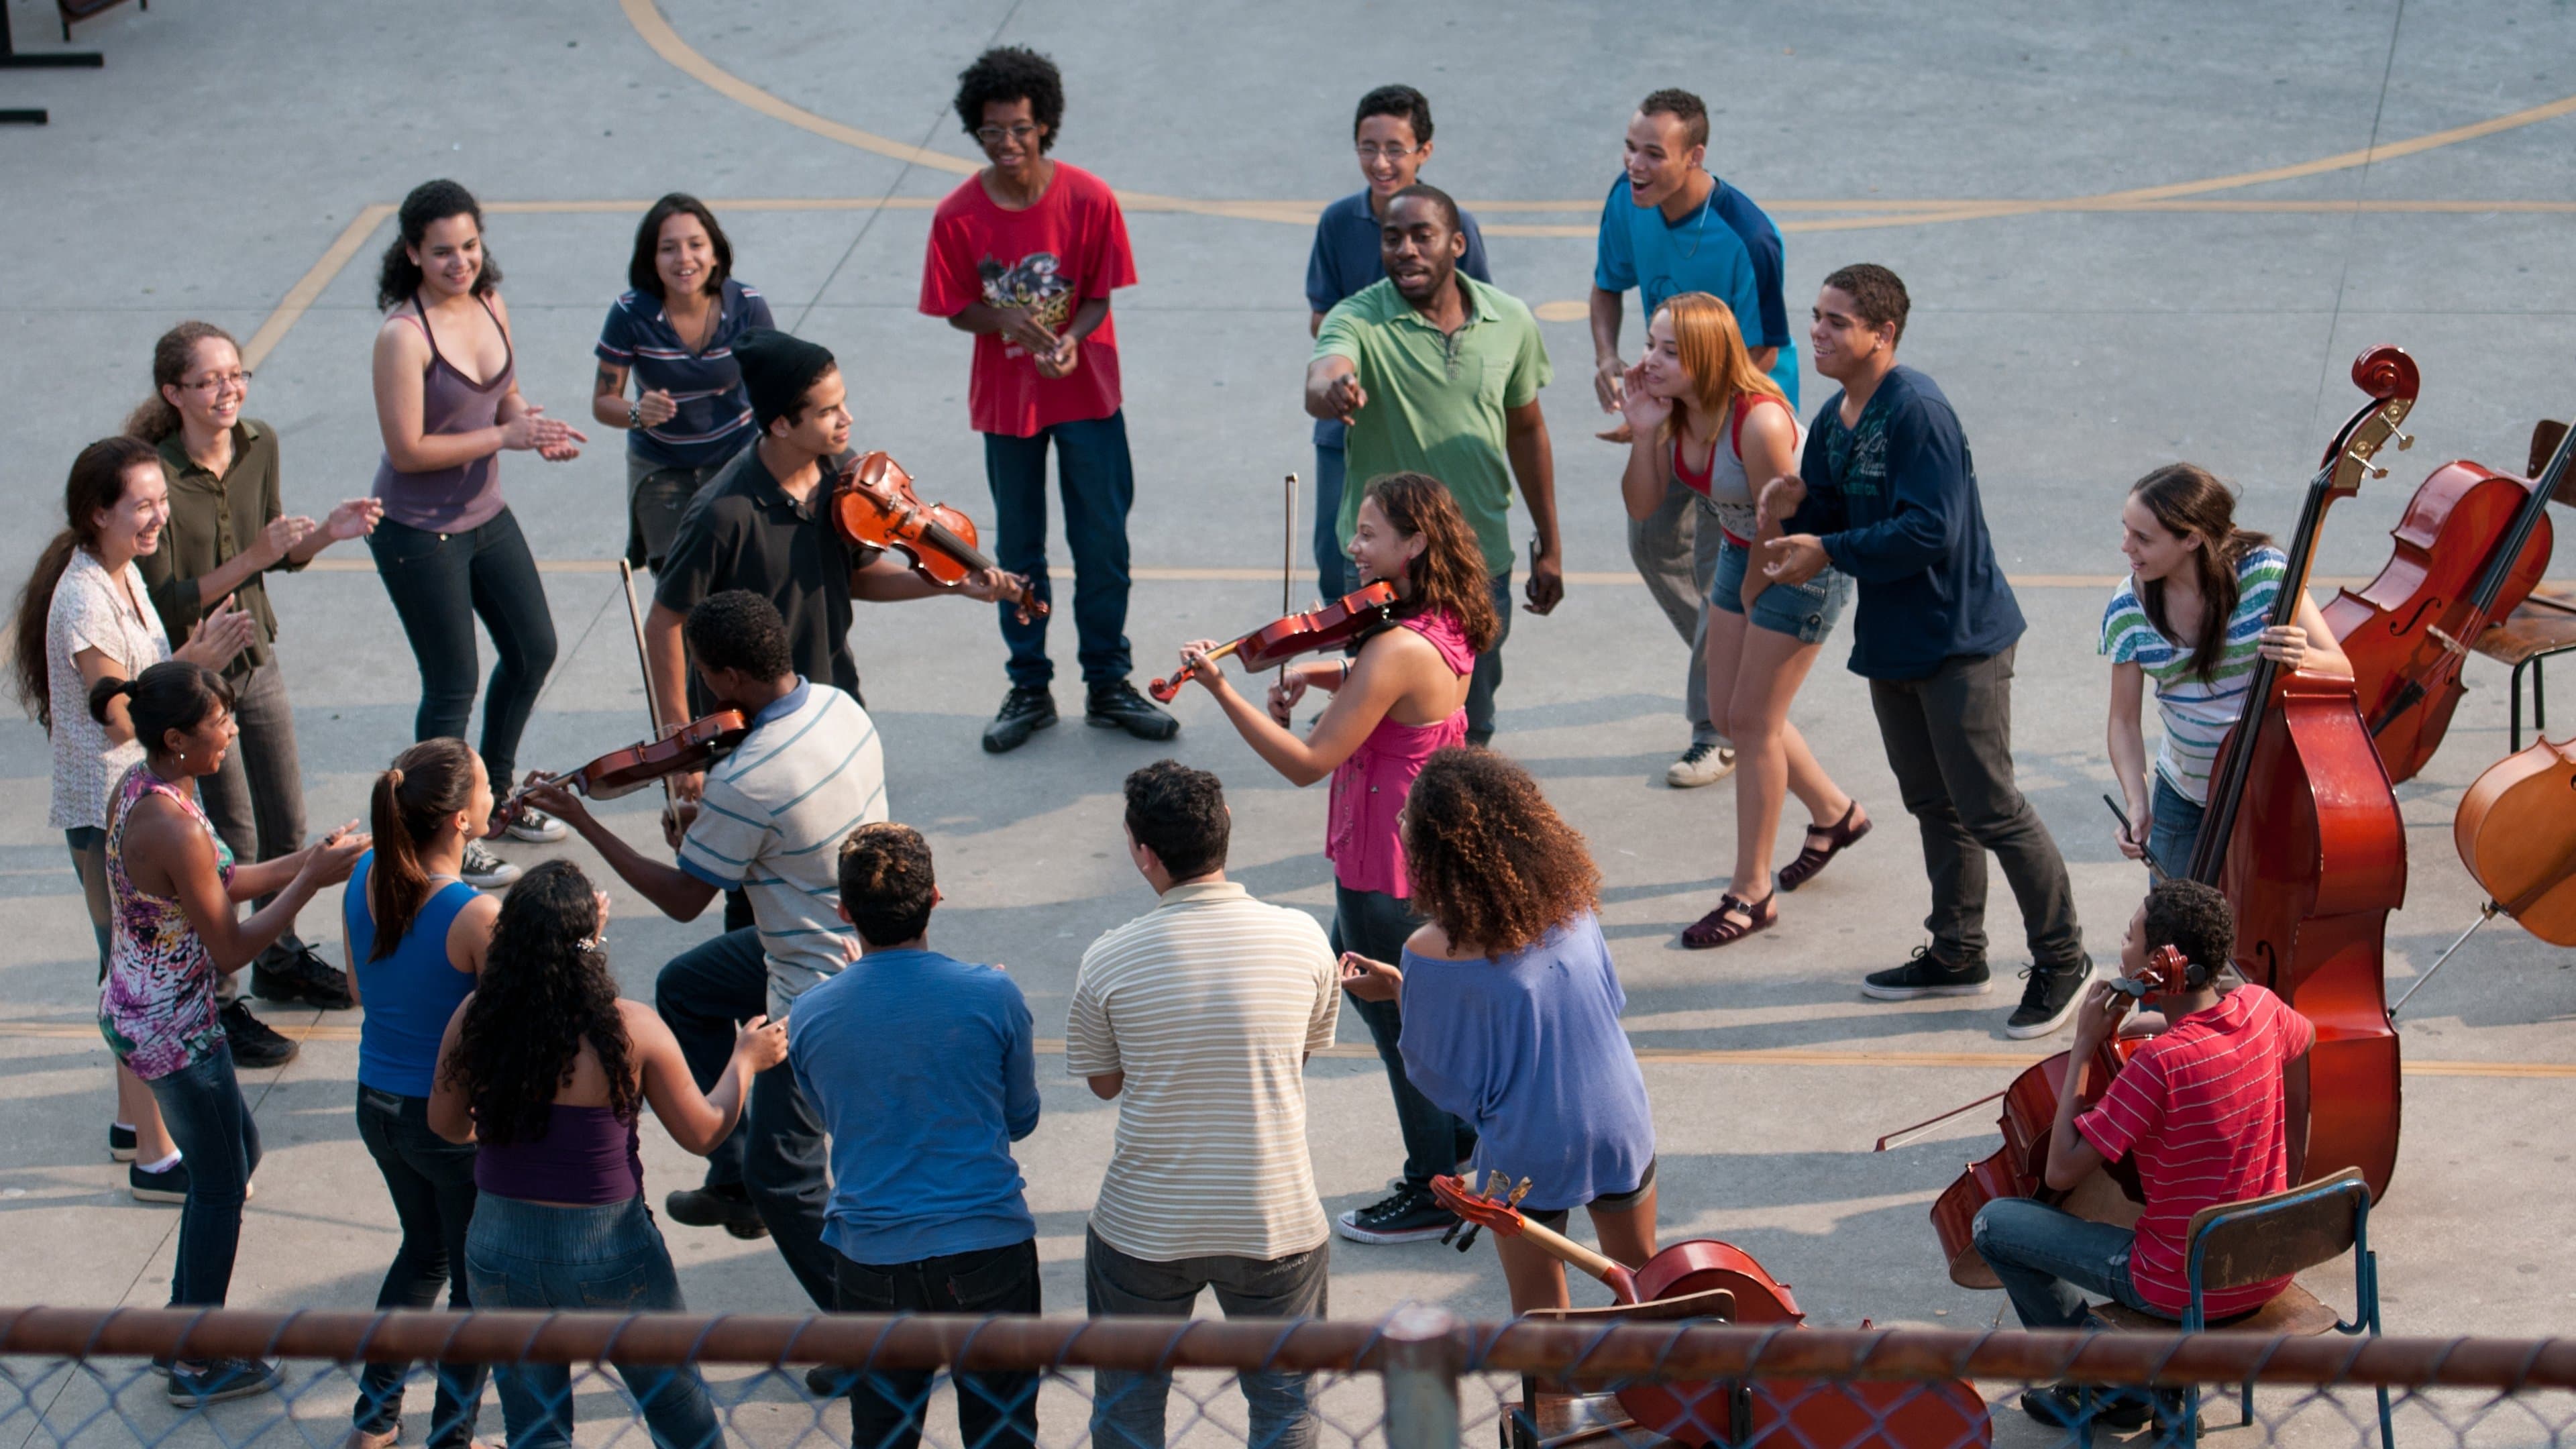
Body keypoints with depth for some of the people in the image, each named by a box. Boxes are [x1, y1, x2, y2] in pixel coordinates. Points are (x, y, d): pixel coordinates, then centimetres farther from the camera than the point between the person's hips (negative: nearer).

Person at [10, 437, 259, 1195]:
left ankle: (133, 1121, 33)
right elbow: (120, 718, -23)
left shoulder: (126, 577, 7)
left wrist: (197, 647, -4)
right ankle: (154, 1157, 3)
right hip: (106, 811, -9)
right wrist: (198, 662, -23)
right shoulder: (85, 600, -22)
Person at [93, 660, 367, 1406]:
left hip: (132, 1008, 9)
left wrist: (306, 859, 2)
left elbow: (212, 887, 10)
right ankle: (199, 1365, 23)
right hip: (173, 1030, -9)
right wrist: (312, 879, -19)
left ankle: (185, 1318, 37)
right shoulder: (174, 828, -30)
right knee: (220, 1184, 9)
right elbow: (231, 949, -22)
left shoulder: (138, 789, -1)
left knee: (239, 1151, 25)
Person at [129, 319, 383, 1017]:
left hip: (255, 659, 7)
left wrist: (327, 532, -10)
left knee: (287, 827, 18)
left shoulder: (259, 445, -5)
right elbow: (163, 605, -23)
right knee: (232, 848, 0)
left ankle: (281, 959, 39)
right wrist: (253, 558, -30)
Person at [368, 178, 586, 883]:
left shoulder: (490, 307, -2)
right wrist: (506, 437, -24)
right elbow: (407, 449, -24)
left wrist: (535, 428, -10)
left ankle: (495, 792, 41)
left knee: (534, 650, 20)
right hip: (418, 530, -8)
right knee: (452, 685, 2)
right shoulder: (403, 335, -24)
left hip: (485, 513, 8)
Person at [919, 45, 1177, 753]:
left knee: (1102, 541, 5)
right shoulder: (959, 215, -11)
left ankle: (1107, 686, 20)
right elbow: (958, 309, -3)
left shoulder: (1090, 200, -13)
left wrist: (1071, 339, -26)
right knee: (1018, 549, 11)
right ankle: (1030, 690, 24)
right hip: (1006, 399, 1)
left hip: (1086, 393, -1)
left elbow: (1099, 296, -6)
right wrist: (1004, 319, -24)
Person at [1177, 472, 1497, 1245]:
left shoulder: (1398, 650, -29)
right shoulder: (1446, 629, 0)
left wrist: (1221, 688, -30)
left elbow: (1308, 762, -29)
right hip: (1423, 850, 10)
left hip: (1386, 867, -10)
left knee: (1399, 1020, 6)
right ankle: (1462, 1123, 39)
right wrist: (1324, 673, 1)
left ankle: (1433, 1192, 21)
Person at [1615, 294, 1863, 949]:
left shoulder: (1759, 421, -34)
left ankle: (1752, 892, 9)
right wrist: (1643, 435, -22)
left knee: (1754, 722, -4)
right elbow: (1642, 507, -5)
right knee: (1729, 711, 16)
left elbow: (1781, 526, -25)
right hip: (1741, 553, 8)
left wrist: (1751, 591, -8)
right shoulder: (1675, 410, -10)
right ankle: (1834, 813, 41)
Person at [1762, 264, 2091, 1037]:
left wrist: (1828, 553, -22)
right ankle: (1958, 955, 32)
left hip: (1959, 639, -9)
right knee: (1933, 804, 19)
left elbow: (1930, 531, -27)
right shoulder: (1833, 420, 7)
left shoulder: (1917, 411, -21)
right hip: (1890, 643, 9)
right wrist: (1796, 506, -8)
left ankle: (2061, 959, 7)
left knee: (1989, 806, -5)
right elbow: (1834, 518, 14)